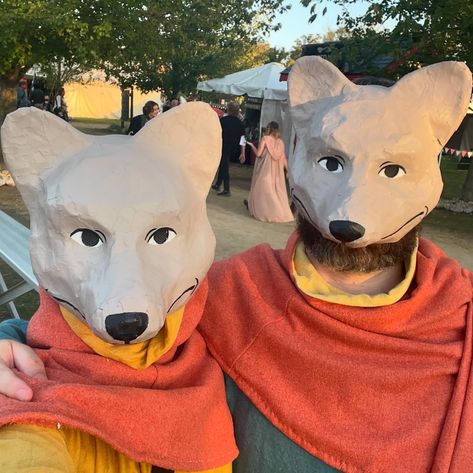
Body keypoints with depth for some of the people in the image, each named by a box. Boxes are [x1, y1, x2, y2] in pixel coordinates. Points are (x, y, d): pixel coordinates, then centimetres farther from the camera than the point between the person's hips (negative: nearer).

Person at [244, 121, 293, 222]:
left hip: (265, 169, -4)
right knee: (277, 190, 9)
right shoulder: (280, 142, 4)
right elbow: (283, 157, 5)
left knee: (265, 189, 6)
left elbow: (258, 153, -11)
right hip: (276, 171, 4)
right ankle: (281, 213, 10)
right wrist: (287, 170, 13)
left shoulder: (265, 138, -9)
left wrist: (252, 145, 6)